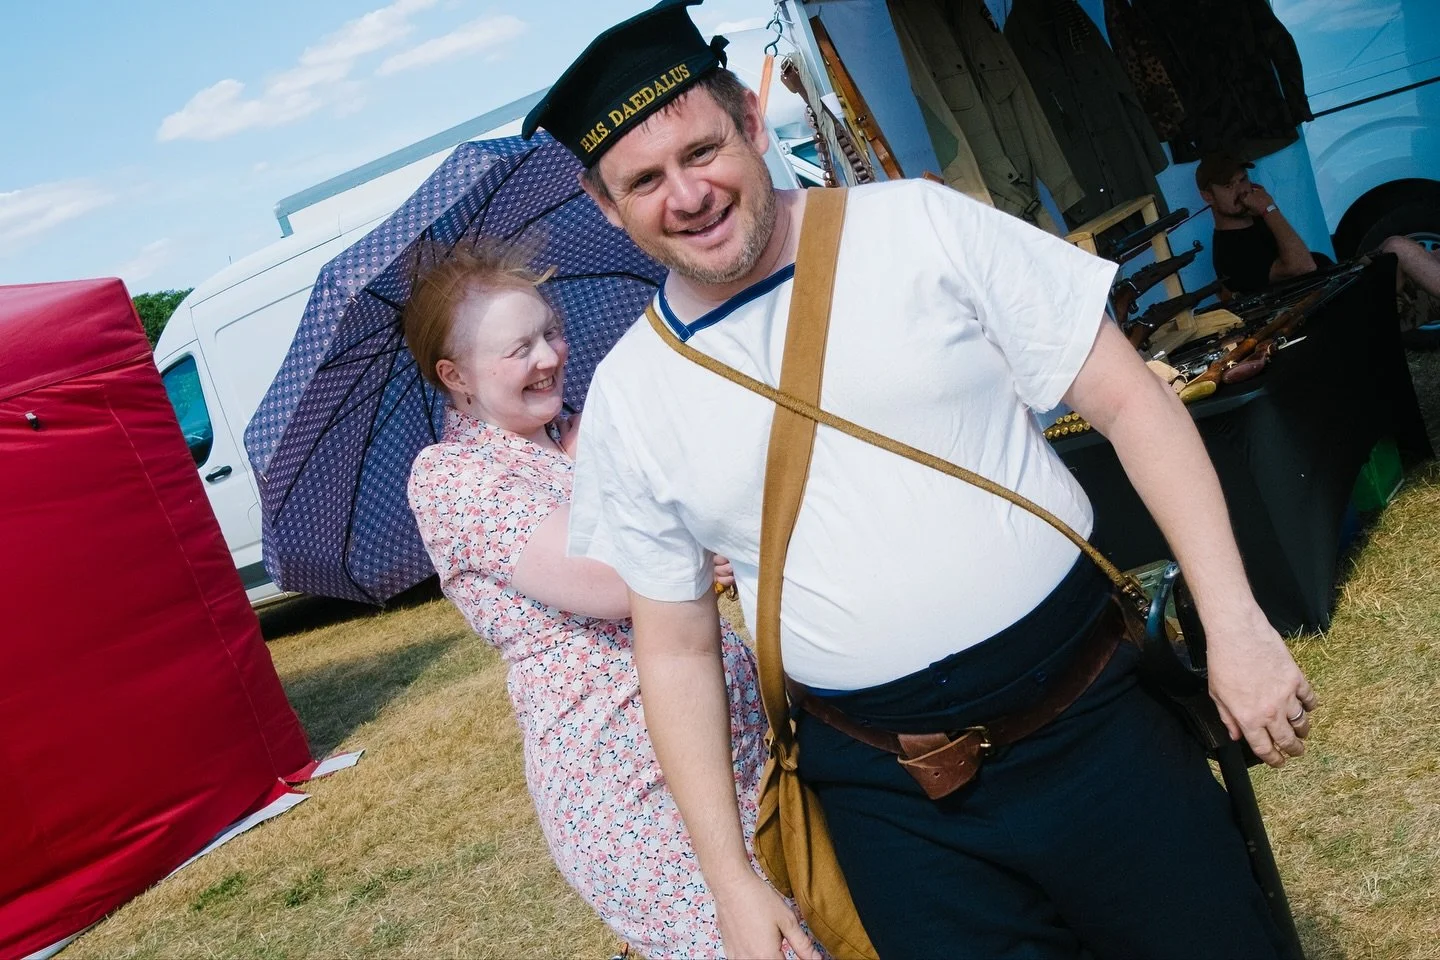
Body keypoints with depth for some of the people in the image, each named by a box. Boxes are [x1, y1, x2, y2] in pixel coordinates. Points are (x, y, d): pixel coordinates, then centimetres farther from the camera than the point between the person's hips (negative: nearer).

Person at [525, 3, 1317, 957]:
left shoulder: (919, 224, -6)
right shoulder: (628, 396, 0)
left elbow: (1129, 398, -4)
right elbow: (677, 652, 5)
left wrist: (1236, 624, -10)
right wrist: (735, 882, 4)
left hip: (1091, 723, 0)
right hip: (883, 793, 1)